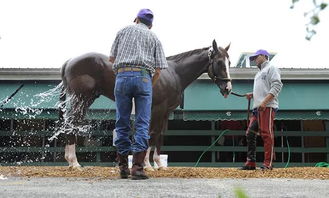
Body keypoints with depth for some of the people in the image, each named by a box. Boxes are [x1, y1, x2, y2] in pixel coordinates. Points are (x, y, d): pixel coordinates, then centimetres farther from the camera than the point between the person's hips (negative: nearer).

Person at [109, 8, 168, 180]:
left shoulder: (123, 31, 19)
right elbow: (158, 70, 8)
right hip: (143, 77, -1)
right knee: (142, 124, -1)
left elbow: (111, 58, 19)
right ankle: (137, 167, -11)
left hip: (122, 76, 1)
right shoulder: (154, 38, 18)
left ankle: (123, 167, 10)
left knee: (122, 123, 8)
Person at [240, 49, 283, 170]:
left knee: (266, 134, -11)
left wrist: (264, 102, -21)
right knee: (250, 133, 4)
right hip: (257, 108, 9)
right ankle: (251, 163, 7)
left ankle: (268, 164, -10)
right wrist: (252, 95, 12)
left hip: (267, 107, -9)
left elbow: (276, 87, -12)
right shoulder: (259, 73, 29)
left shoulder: (271, 68, 1)